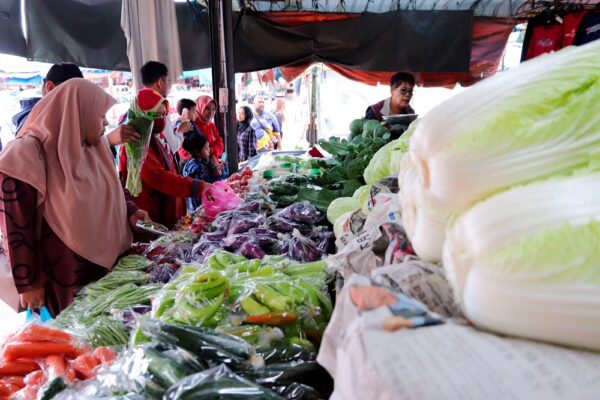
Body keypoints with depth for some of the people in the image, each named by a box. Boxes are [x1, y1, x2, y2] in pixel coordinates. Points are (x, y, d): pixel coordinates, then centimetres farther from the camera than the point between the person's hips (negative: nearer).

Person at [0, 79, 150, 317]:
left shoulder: (93, 149, 5)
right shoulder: (29, 155, -18)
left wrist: (129, 211, 3)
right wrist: (28, 283, -13)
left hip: (105, 263, 7)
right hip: (64, 277, -7)